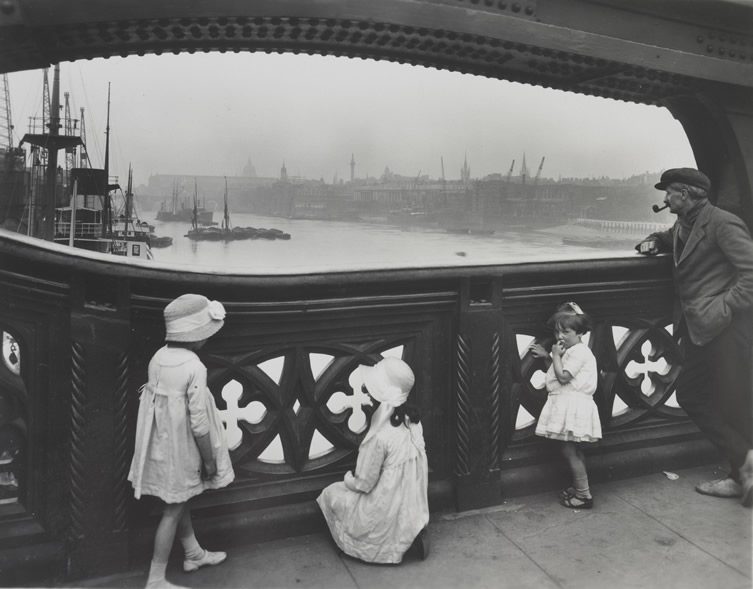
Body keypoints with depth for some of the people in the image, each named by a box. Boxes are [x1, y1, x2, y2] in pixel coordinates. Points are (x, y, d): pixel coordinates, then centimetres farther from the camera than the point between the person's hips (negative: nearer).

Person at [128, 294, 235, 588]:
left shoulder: (158, 358, -3)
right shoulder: (194, 368, -25)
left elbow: (158, 403, 6)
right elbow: (199, 424, -23)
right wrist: (210, 460, -11)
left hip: (161, 446, 8)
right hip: (179, 449, -8)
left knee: (180, 503, 23)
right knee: (173, 511, 7)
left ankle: (194, 554, 42)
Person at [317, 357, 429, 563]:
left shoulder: (379, 436, -28)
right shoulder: (412, 419, -6)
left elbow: (363, 484, -18)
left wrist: (348, 478, 3)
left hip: (388, 514, -7)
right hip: (415, 507, 7)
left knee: (330, 494, 11)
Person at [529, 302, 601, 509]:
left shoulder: (578, 352, -16)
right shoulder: (570, 351, 16)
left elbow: (563, 377, -23)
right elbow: (557, 373, 20)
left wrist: (555, 356, -13)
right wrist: (545, 356, 11)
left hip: (574, 406, -11)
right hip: (568, 406, 11)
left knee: (569, 450, -6)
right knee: (574, 450, 18)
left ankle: (584, 495, 1)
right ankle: (580, 486, 30)